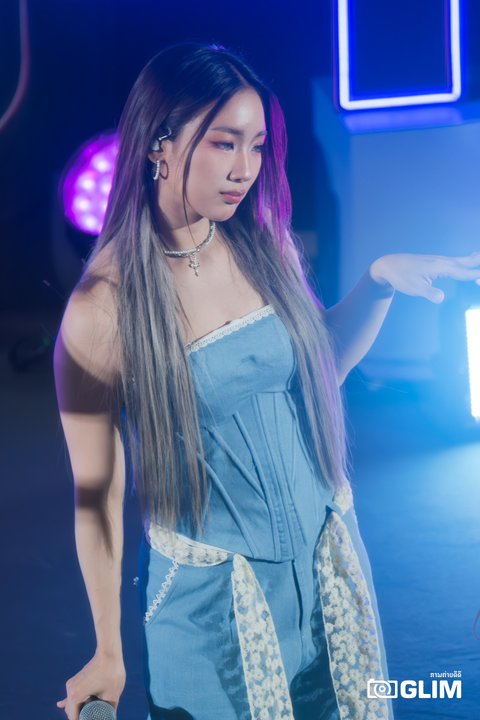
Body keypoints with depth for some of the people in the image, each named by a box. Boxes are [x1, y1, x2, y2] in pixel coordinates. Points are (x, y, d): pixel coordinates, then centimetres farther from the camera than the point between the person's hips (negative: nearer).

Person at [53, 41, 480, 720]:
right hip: (210, 590, -5)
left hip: (328, 555, 5)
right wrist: (109, 655, -4)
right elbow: (97, 492, -11)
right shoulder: (104, 309, -19)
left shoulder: (266, 246, -5)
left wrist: (378, 281, -6)